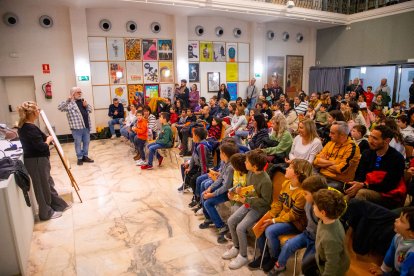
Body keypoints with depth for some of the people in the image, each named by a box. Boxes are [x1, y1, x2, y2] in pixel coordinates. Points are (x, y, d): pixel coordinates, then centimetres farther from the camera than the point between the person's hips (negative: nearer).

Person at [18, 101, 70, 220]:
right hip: (37, 161, -10)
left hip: (35, 159, 10)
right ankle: (46, 213, 21)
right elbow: (42, 147, -24)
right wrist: (49, 139, -7)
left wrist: (46, 138, 5)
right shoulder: (31, 129, -24)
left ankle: (59, 205, 34)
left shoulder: (23, 127, 7)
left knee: (48, 183, 20)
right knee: (43, 187, 5)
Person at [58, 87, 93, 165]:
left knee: (86, 142, 13)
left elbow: (90, 110, 20)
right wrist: (68, 100, -31)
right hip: (77, 127, -6)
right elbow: (60, 108, -21)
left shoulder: (82, 101, 16)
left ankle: (85, 156, 25)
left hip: (86, 126, 7)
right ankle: (80, 158, 15)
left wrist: (86, 105, -1)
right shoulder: (69, 103, -6)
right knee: (78, 143, 4)